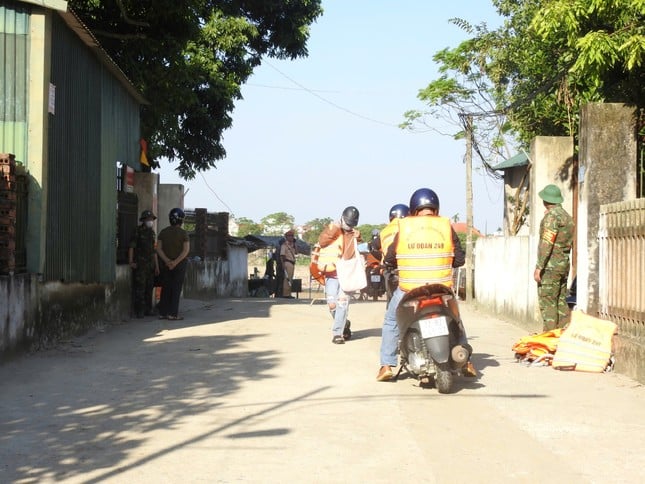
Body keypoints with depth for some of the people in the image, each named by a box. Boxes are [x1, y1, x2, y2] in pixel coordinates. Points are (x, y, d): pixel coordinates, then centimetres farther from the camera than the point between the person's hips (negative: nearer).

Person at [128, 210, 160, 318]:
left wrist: (157, 266, 15)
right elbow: (131, 247, -9)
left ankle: (148, 309, 13)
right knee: (140, 287, -8)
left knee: (149, 287, 7)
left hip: (150, 264, 6)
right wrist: (131, 261, -19)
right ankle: (139, 311, -6)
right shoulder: (138, 231, -5)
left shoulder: (152, 233, 15)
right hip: (139, 264, -6)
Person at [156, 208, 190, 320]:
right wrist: (176, 262, -17)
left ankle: (163, 312, 9)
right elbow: (186, 250, -16)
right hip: (180, 265, -4)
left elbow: (158, 248, -3)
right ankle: (173, 313, -4)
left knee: (166, 288, 9)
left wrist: (167, 261, -10)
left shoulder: (163, 232, 4)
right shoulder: (183, 233, -8)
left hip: (166, 264, 4)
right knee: (176, 289, -1)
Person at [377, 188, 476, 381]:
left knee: (391, 322, 22)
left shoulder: (403, 227, -2)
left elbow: (389, 259, 4)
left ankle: (386, 366, 14)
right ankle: (466, 362, 24)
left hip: (409, 290, -1)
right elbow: (459, 259, 3)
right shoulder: (446, 226, 0)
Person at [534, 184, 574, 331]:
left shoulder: (552, 215, -13)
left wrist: (539, 267, -18)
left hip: (550, 265, -9)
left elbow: (547, 243, -18)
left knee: (547, 303, -8)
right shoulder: (567, 216, 16)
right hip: (564, 264, 9)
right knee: (561, 301, 11)